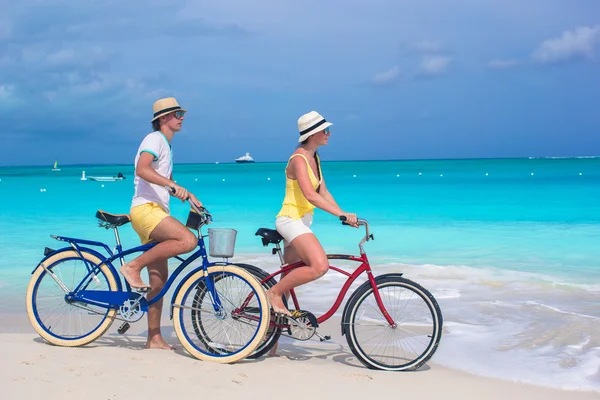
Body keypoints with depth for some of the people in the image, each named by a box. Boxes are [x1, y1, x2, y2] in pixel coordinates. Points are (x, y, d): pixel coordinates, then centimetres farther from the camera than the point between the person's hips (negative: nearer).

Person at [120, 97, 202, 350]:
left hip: (157, 211, 10)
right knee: (188, 240, -30)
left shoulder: (166, 145, 25)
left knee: (159, 278, 5)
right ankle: (133, 267, -20)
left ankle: (154, 339, 8)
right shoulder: (154, 139, -6)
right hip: (145, 208, -10)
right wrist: (173, 185, -36)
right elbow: (142, 169, -25)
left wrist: (188, 196, 20)